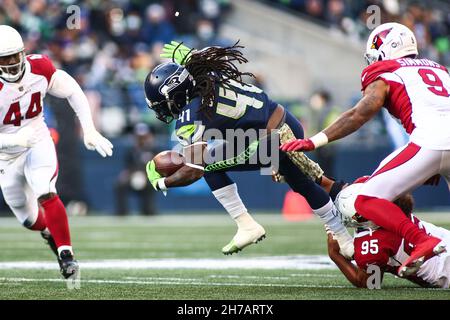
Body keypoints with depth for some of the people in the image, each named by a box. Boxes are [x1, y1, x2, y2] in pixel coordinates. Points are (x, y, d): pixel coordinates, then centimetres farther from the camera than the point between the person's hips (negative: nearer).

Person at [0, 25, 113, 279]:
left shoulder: (40, 68, -16)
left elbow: (73, 93, 0)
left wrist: (90, 131, -5)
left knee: (45, 194, -27)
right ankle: (50, 232, 47)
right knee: (31, 220, 13)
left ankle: (66, 253, -21)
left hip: (38, 143, 0)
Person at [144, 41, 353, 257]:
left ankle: (247, 227, 4)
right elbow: (236, 51, 28)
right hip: (291, 126, 9)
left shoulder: (189, 119, -17)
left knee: (209, 165, 3)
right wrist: (191, 57, 28)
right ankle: (344, 240, 44)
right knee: (303, 185, 29)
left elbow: (193, 171, -20)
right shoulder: (212, 73, 4)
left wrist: (160, 183, -4)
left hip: (272, 143, -9)